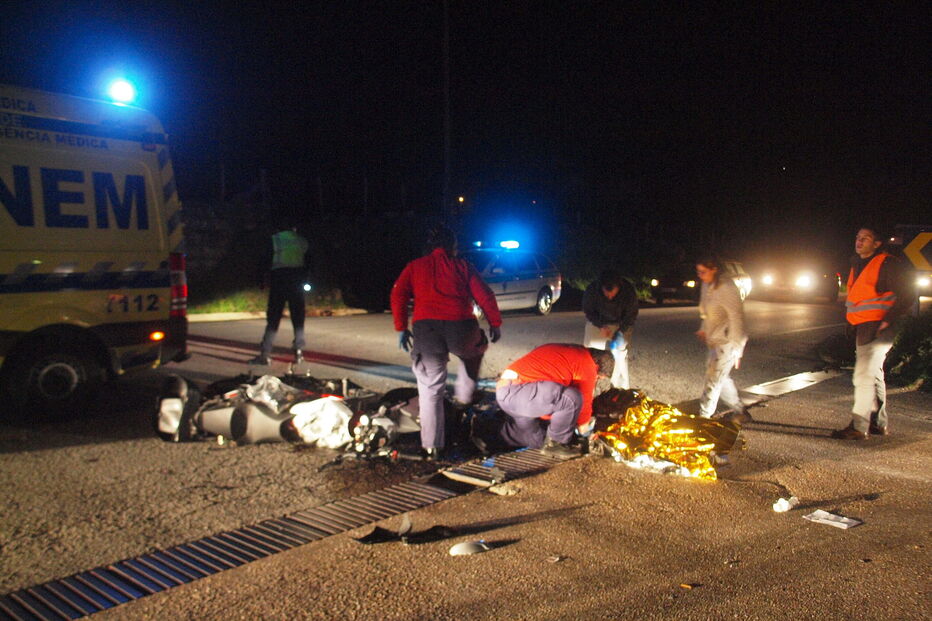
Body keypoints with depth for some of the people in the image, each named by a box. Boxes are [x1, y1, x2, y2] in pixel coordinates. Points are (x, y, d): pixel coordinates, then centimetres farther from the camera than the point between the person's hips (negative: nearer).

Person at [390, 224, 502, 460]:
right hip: (461, 327, 0)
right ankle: (465, 394, 32)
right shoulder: (463, 266, 19)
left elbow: (398, 295, 9)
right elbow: (484, 295, 10)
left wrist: (401, 328, 8)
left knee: (430, 389, 7)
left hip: (425, 328, 0)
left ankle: (432, 447, 6)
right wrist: (495, 323, 14)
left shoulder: (414, 267, 22)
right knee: (475, 349, 36)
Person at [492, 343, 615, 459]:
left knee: (538, 439, 19)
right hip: (517, 391, -10)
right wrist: (583, 423, 24)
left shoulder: (569, 351, 23)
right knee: (572, 398, -20)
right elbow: (585, 401, 3)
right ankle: (554, 444, -2)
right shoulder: (587, 365, -6)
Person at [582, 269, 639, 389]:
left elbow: (631, 315, -15)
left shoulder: (629, 291, -30)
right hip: (597, 323, 0)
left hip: (621, 326, 0)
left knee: (620, 355, -8)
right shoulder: (591, 290, -31)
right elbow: (588, 311, -13)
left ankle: (622, 390, 4)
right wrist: (601, 326, -26)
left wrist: (621, 332, -28)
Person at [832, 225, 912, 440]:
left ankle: (859, 426, -10)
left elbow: (905, 297, -12)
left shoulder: (887, 264, -10)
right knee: (873, 375, 17)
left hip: (879, 329, -9)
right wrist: (852, 324, 16)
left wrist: (888, 321, -18)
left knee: (864, 375, -13)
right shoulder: (857, 265, 15)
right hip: (862, 328, 9)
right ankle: (879, 423, 28)